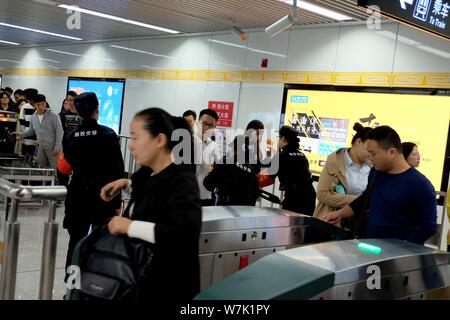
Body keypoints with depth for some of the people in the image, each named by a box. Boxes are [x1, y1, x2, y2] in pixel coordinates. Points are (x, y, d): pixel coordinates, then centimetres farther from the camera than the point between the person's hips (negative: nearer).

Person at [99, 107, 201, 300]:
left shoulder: (182, 180, -20)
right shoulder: (150, 173, 5)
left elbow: (187, 230, -36)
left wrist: (130, 226, -29)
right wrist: (127, 184, 11)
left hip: (167, 286, -8)